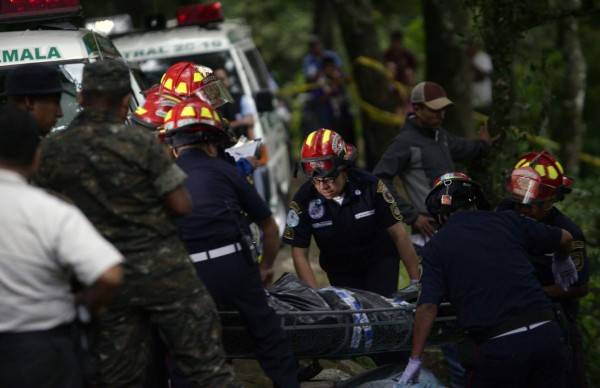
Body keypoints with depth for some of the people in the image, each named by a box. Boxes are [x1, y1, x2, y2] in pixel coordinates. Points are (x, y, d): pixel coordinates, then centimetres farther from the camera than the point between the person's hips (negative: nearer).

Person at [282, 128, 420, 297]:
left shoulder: (370, 186, -21)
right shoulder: (304, 200, -21)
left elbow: (399, 234, -13)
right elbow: (300, 254, -13)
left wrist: (415, 281, -11)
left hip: (380, 263, -1)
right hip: (341, 271, 1)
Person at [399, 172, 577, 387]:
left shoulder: (435, 247, 4)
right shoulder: (507, 221, 12)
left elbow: (428, 306, -4)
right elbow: (565, 238, 22)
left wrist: (414, 361, 3)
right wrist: (562, 262, 44)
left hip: (498, 346, -3)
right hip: (547, 333, 3)